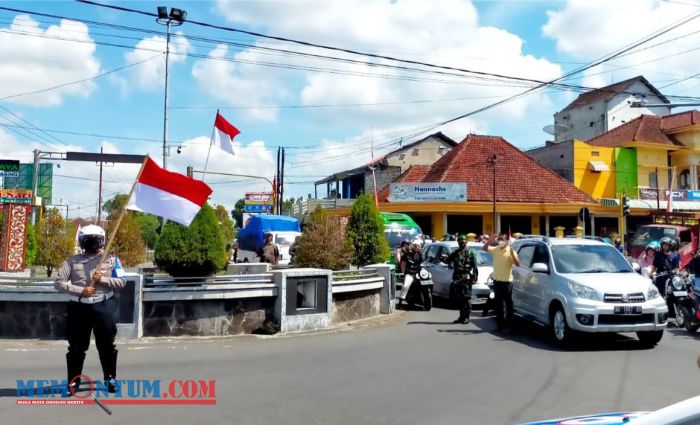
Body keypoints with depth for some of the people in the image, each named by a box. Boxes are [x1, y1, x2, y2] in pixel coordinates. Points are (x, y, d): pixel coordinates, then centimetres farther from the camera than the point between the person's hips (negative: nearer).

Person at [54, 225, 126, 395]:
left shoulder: (111, 259, 2)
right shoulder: (72, 261, 2)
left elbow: (122, 282, -1)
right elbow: (58, 282, -3)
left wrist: (102, 279, -15)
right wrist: (80, 290, -14)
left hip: (104, 306, 0)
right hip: (79, 307, 0)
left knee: (107, 345, 7)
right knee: (76, 346, 7)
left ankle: (110, 378, 22)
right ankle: (73, 381, 21)